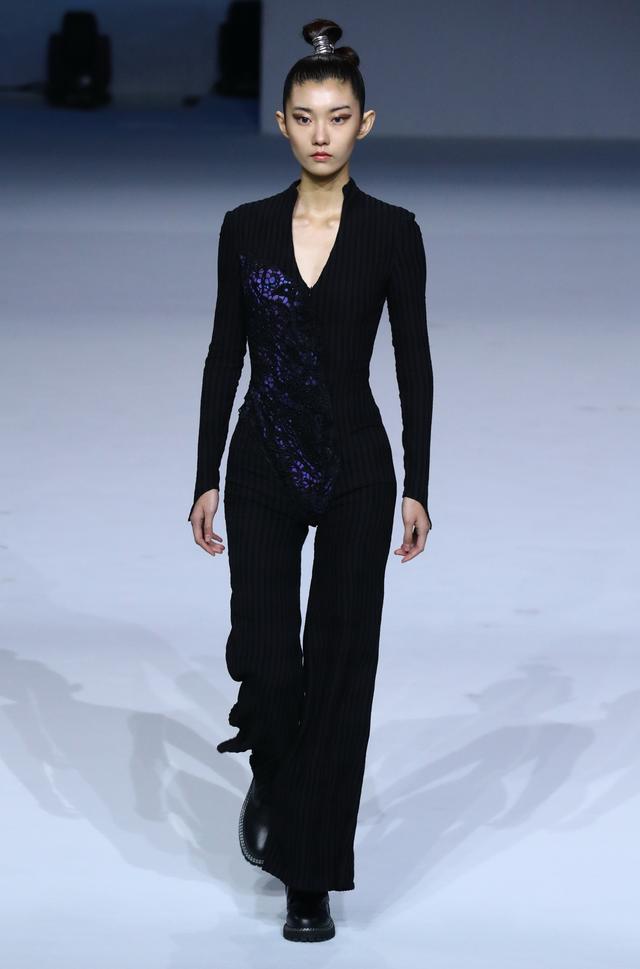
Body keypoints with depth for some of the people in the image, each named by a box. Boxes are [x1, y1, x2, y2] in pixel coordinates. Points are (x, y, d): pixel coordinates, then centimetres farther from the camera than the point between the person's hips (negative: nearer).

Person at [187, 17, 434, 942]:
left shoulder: (392, 232, -3)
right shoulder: (246, 228, 2)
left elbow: (413, 363, -2)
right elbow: (225, 356, 4)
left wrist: (418, 488, -5)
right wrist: (207, 478, 1)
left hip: (356, 466, -1)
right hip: (264, 466, 2)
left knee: (340, 663, -1)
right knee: (263, 656, -4)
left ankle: (313, 878, 7)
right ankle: (272, 779, 31)